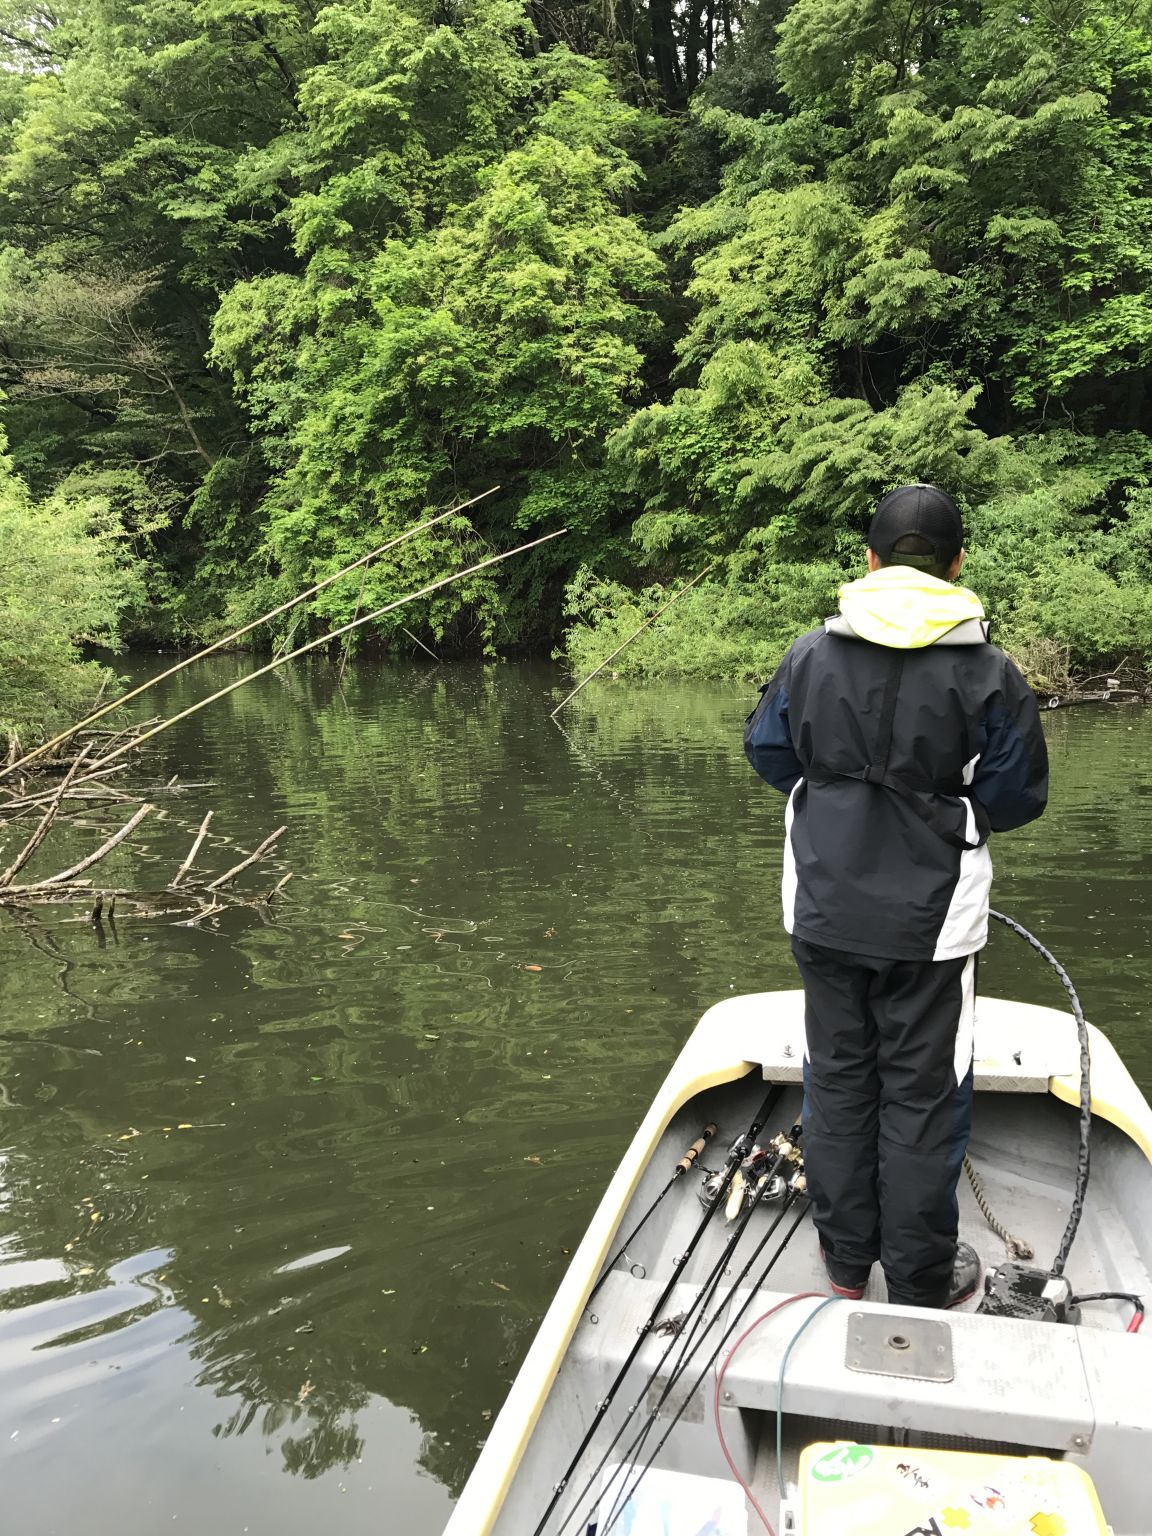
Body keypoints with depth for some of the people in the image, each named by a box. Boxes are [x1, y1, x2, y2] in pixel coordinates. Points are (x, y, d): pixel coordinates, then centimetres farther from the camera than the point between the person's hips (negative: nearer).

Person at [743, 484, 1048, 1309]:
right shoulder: (987, 671, -11)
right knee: (922, 1089, 10)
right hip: (929, 918, -2)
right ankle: (921, 1279, 23)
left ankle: (845, 1257, 29)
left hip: (825, 910, 3)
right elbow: (1016, 797, -6)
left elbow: (768, 752, 5)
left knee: (838, 1077, 16)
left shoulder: (810, 654, -4)